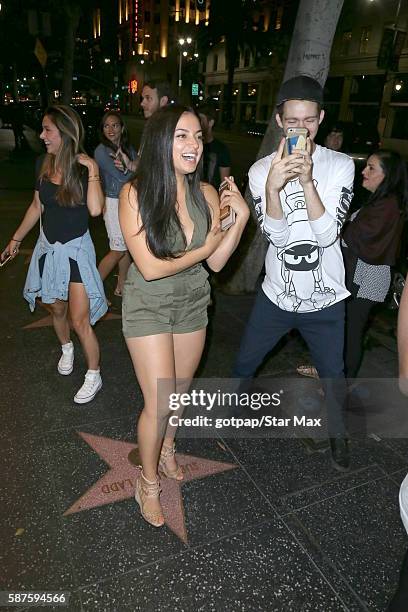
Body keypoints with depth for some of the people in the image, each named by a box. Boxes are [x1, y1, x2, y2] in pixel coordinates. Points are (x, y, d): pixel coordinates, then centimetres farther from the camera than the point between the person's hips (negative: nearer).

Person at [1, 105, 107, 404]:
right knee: (57, 309, 19)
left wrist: (92, 170, -24)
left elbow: (95, 209, -28)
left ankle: (94, 375, 15)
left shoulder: (85, 167, -13)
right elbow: (37, 206, 12)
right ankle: (66, 349, 48)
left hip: (76, 249, -5)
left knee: (80, 320, -4)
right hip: (48, 247, 5)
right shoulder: (43, 164, 1)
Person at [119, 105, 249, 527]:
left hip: (192, 304, 4)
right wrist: (202, 249, -12)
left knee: (180, 391, 20)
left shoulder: (206, 194, -8)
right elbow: (150, 268, -20)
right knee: (158, 403, -1)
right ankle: (148, 481, 27)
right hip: (148, 307, -4)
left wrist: (240, 218, -17)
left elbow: (216, 262, -6)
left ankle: (167, 448, 50)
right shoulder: (135, 194, -19)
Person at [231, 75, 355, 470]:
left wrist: (307, 180, -28)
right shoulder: (262, 170, -7)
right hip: (276, 294, 1)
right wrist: (272, 186, -32)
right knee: (244, 363, 16)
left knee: (332, 374, 15)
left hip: (324, 298, 0)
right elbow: (277, 237, -16)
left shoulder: (340, 166, -8)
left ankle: (337, 433, 44)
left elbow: (328, 234, -18)